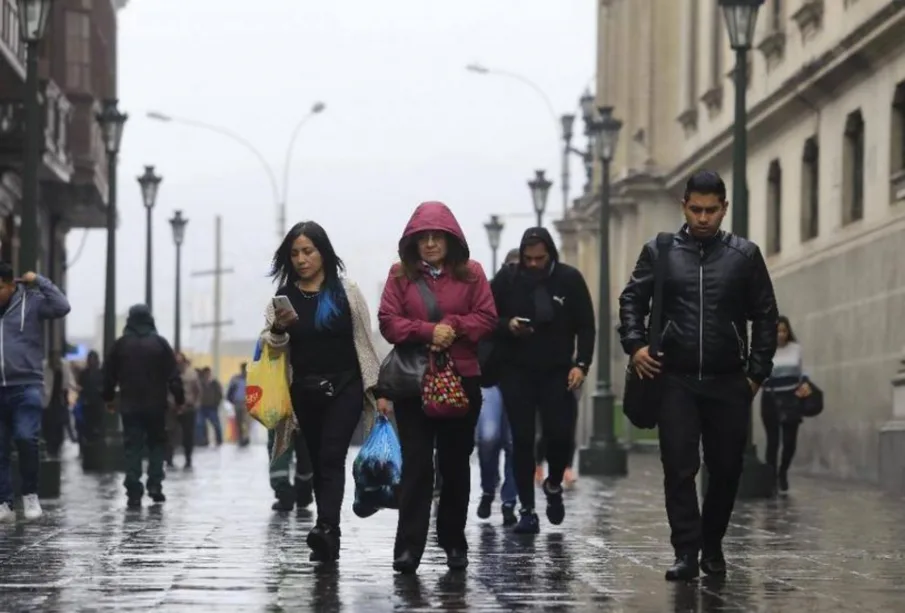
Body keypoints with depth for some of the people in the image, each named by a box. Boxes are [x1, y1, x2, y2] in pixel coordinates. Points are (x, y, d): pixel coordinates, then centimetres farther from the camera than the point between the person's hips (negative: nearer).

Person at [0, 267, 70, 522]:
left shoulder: (31, 302, -1)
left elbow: (62, 307, -14)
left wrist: (39, 281, -11)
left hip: (27, 386, -4)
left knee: (26, 438, -17)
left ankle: (30, 495, 0)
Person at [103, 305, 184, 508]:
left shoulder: (120, 344, 2)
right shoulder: (160, 343, -1)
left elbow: (109, 374, 6)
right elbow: (173, 375, -3)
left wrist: (109, 399, 17)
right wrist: (179, 399, 3)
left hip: (130, 405, 0)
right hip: (156, 405, 0)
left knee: (133, 447, 2)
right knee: (157, 444, 14)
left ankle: (134, 493, -6)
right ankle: (155, 485, 2)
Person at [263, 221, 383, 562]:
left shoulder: (346, 292, 0)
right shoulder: (284, 296, 7)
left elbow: (363, 341, 2)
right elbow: (271, 345, 5)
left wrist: (375, 387, -2)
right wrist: (277, 329, -17)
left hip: (344, 387, -3)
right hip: (305, 391, 3)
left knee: (331, 457, -18)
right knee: (318, 462, 7)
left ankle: (326, 528, -32)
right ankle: (330, 541, 11)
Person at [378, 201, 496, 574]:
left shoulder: (470, 273, 5)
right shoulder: (401, 274, 3)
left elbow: (486, 318, 0)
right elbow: (388, 322, -3)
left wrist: (453, 326, -15)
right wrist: (428, 331, -17)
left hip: (461, 379, 1)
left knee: (455, 463, 9)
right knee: (416, 463, -7)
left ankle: (454, 542, 21)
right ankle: (408, 547, -10)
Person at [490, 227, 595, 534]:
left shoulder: (570, 279, -3)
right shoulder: (507, 278, -3)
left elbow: (585, 326, 1)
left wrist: (581, 364, -10)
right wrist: (507, 325, -17)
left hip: (558, 373, 0)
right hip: (518, 373, 0)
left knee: (561, 436, -8)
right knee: (522, 440, -1)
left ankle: (554, 486, 23)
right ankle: (527, 511, 6)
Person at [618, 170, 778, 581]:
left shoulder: (745, 255, 4)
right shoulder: (660, 252, 5)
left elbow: (765, 316, 7)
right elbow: (632, 299, 10)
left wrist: (757, 372, 1)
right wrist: (635, 345, -5)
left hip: (729, 382, 1)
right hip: (676, 380, -1)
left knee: (726, 469, 7)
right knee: (679, 469, -7)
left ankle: (713, 547, 24)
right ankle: (687, 554, -6)